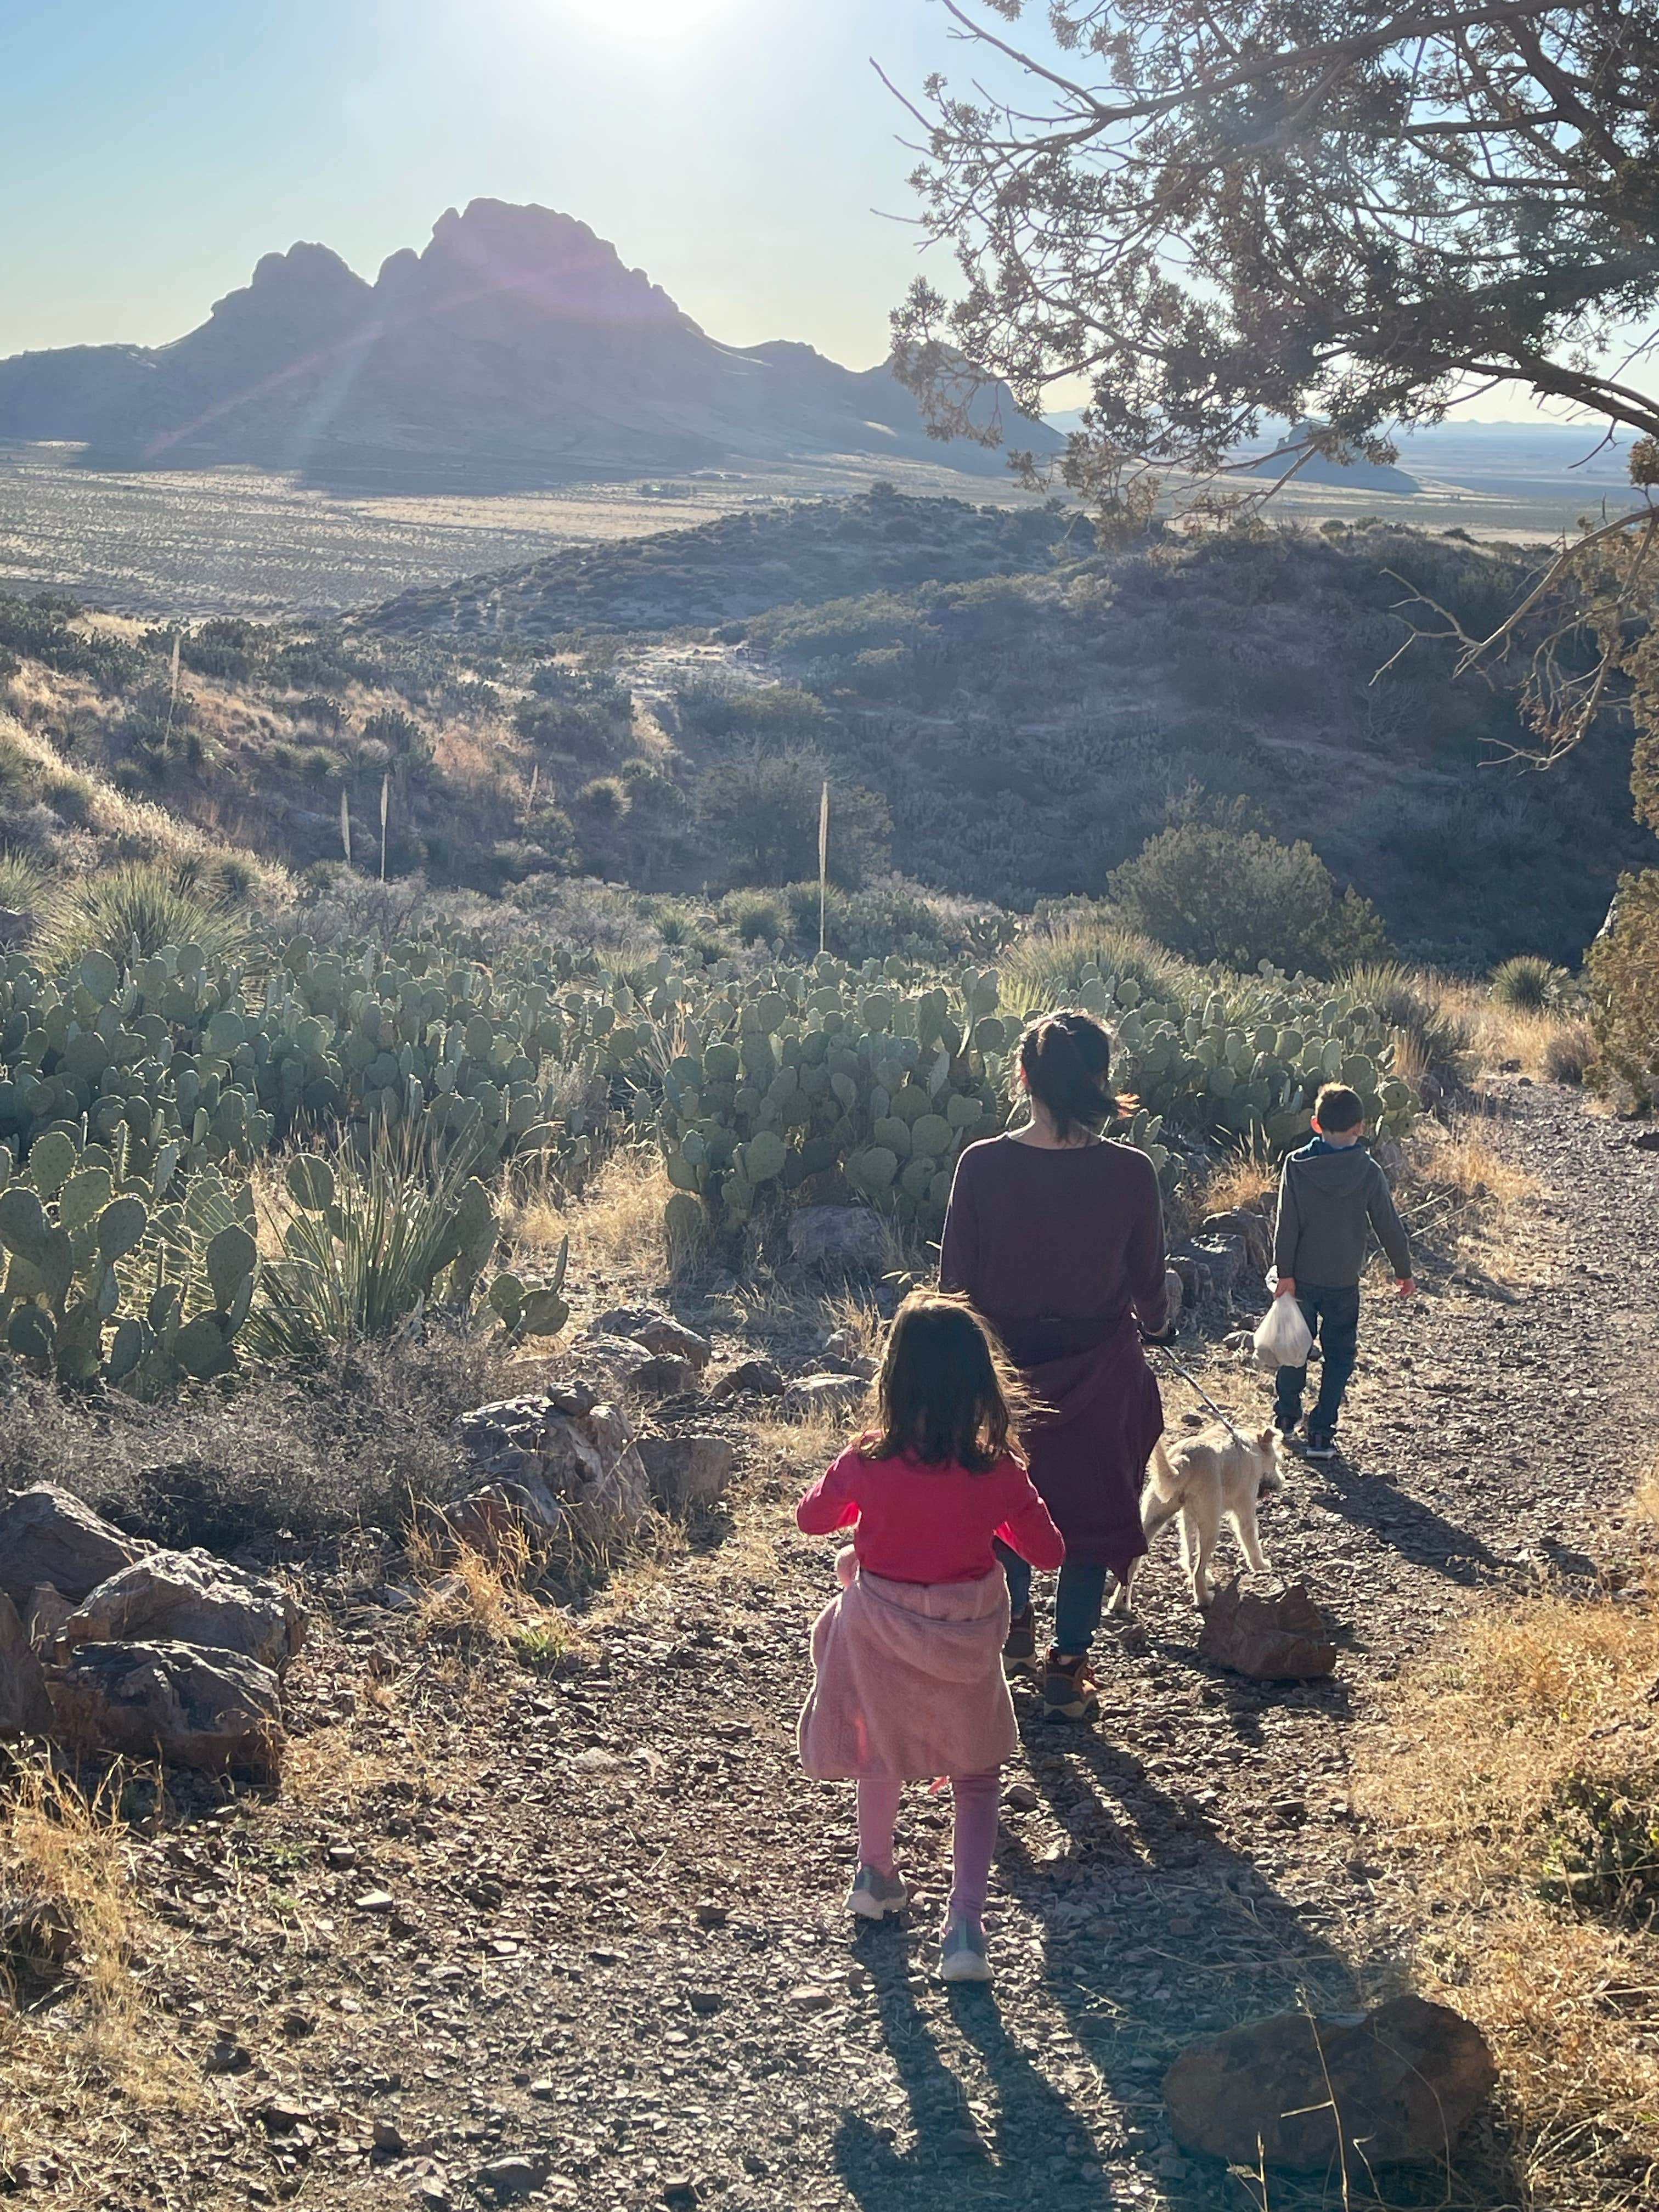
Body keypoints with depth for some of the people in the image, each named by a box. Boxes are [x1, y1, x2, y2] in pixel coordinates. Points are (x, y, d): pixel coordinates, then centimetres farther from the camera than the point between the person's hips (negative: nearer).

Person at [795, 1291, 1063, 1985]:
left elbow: (810, 1516, 1)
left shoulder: (868, 1464, -18)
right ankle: (964, 1925, 1)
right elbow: (1046, 1551, -3)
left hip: (881, 1635, 1)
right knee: (975, 1778, 16)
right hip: (965, 1642, 0)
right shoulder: (998, 1472, -18)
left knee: (883, 1749, 29)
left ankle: (876, 1876, 44)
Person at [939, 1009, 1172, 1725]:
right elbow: (1149, 1284, -3)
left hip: (1006, 1364, 1)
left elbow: (956, 1283, -8)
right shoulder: (1130, 1172, -14)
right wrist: (1156, 1321, 21)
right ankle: (1067, 1673, 20)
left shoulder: (982, 1165, -14)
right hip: (1100, 1370, -1)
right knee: (1091, 1514, 14)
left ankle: (1012, 1631, 41)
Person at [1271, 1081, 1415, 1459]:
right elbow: (1389, 1226, -1)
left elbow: (1286, 1224, -11)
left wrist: (1285, 1273, -8)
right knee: (1339, 1356, 8)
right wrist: (1403, 1270, 11)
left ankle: (1286, 1416, 31)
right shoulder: (1369, 1172, -7)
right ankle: (1321, 1434, 4)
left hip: (1301, 1277, 1)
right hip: (1344, 1282, -1)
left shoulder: (1297, 1165, -8)